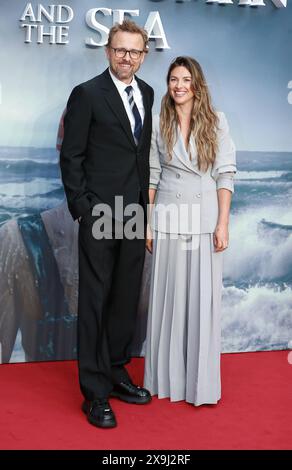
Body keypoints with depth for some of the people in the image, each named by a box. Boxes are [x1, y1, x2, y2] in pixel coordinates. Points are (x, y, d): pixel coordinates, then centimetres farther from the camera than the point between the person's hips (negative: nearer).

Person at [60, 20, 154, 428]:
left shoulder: (147, 93, 11)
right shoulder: (87, 94, -7)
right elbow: (71, 156, -7)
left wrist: (147, 202, 10)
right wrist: (82, 209, -11)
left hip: (135, 213, 6)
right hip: (100, 215, -6)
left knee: (126, 300, 13)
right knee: (95, 301, 1)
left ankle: (116, 372, 28)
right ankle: (95, 392, 10)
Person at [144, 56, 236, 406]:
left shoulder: (216, 122, 2)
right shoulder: (158, 124, 5)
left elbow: (224, 175, -1)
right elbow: (151, 176, 6)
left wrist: (223, 224, -8)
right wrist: (146, 225, 2)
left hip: (205, 219, -1)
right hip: (168, 220, 1)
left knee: (203, 297, 2)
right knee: (168, 297, 6)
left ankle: (202, 380, 15)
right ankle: (168, 377, 20)